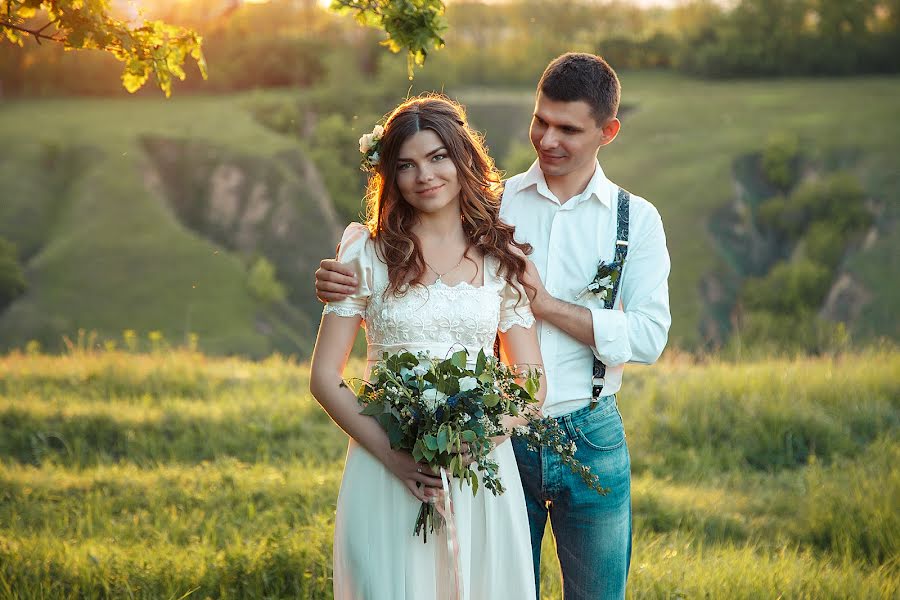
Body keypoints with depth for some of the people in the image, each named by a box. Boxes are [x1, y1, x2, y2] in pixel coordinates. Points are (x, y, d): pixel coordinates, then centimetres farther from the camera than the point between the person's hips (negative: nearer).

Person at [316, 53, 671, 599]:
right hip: (499, 433, 0)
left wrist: (547, 304, -16)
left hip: (592, 438, 0)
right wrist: (342, 282, -19)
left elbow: (649, 338, -9)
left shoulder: (636, 219, 1)